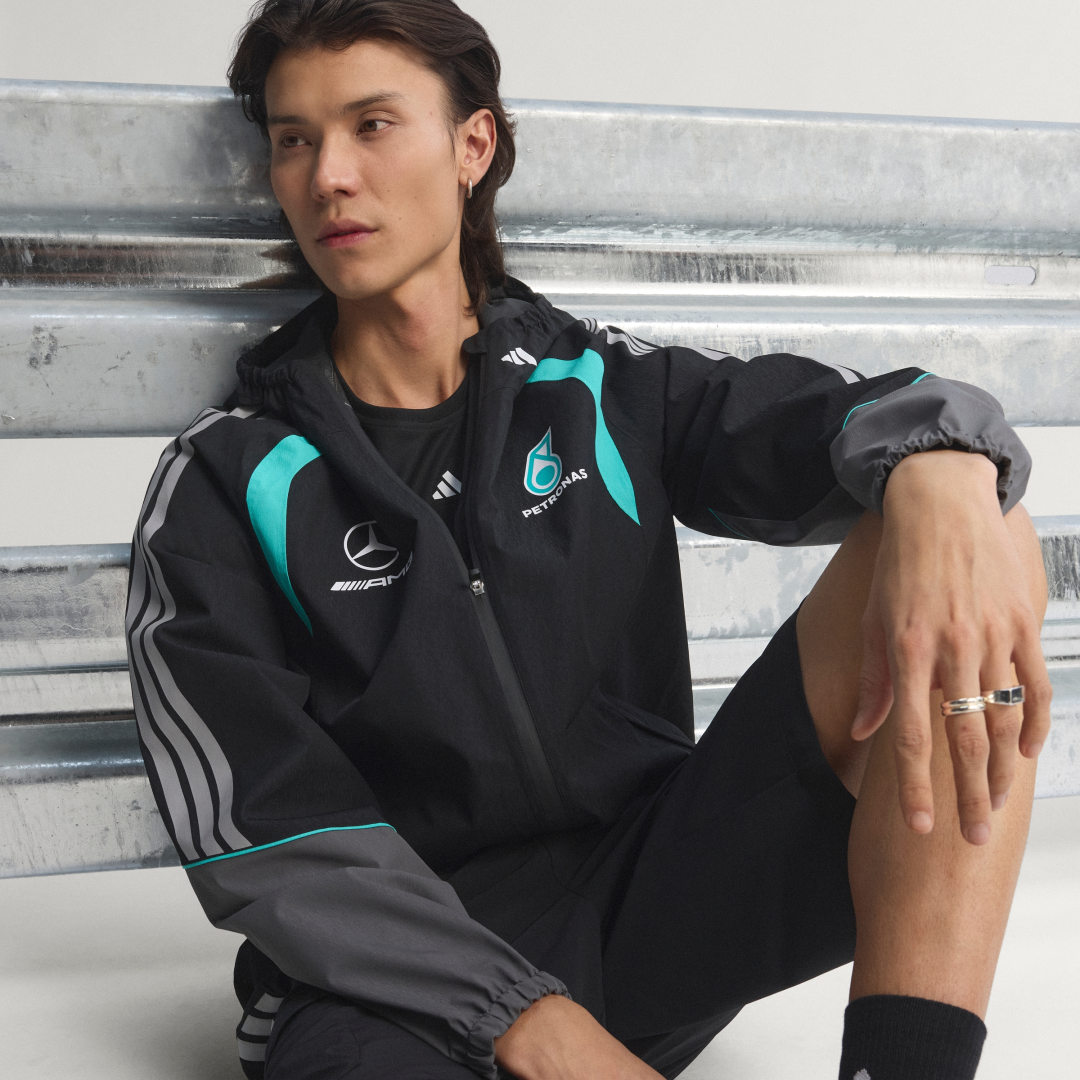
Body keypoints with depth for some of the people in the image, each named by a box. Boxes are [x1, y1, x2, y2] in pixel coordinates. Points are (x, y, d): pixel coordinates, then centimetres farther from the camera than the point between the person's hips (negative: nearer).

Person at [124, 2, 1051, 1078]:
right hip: (397, 977, -4)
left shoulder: (599, 390, 12)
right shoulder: (221, 485, 3)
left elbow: (825, 416, -4)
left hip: (649, 902, 5)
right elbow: (262, 839, -6)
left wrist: (937, 463, -31)